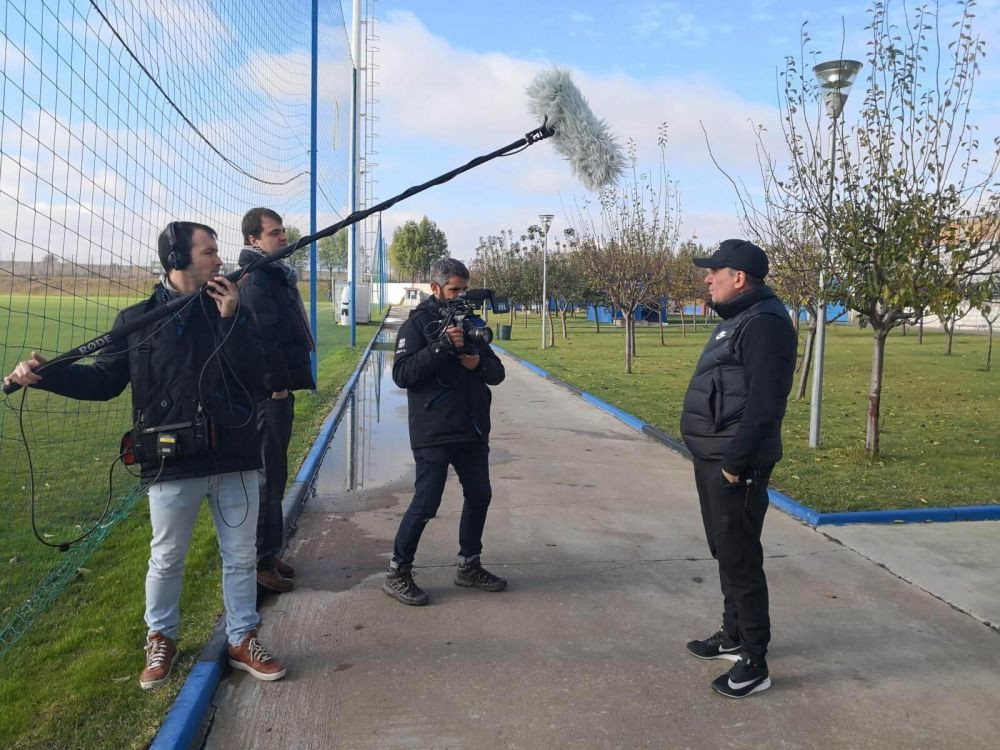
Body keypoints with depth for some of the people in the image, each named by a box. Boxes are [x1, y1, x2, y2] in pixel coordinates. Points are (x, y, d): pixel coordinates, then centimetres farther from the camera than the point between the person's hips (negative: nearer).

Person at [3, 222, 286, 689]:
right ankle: (160, 639, 37)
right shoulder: (136, 319, 1)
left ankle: (242, 640, 30)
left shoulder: (231, 309, 4)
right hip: (171, 462, -1)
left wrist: (230, 319, -17)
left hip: (234, 458, 2)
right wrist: (46, 374, -12)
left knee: (240, 557, 12)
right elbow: (105, 380, 2)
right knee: (166, 560, 14)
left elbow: (252, 372, -8)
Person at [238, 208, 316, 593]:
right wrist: (277, 384, -19)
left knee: (272, 474, 16)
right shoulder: (255, 277, -14)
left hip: (277, 390, 10)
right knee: (268, 477, -3)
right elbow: (264, 334, -23)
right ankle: (261, 562, 8)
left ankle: (267, 553, 28)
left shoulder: (275, 274, 18)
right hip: (268, 392, -10)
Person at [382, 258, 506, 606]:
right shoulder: (417, 324, -5)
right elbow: (401, 374, -16)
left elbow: (497, 373, 13)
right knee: (426, 503, -5)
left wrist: (478, 363, -9)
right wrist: (442, 346, -24)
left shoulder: (471, 322, 14)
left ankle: (469, 566, 31)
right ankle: (397, 574, 12)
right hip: (434, 433, -7)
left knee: (479, 496, 14)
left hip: (472, 430, 7)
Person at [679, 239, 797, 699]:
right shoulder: (737, 318, 16)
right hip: (713, 458, 11)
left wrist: (734, 460, -23)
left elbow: (762, 402, -24)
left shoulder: (765, 322, -17)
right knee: (726, 553, 19)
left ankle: (754, 662, 9)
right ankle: (734, 635, 34)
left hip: (734, 464, -11)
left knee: (740, 559, -3)